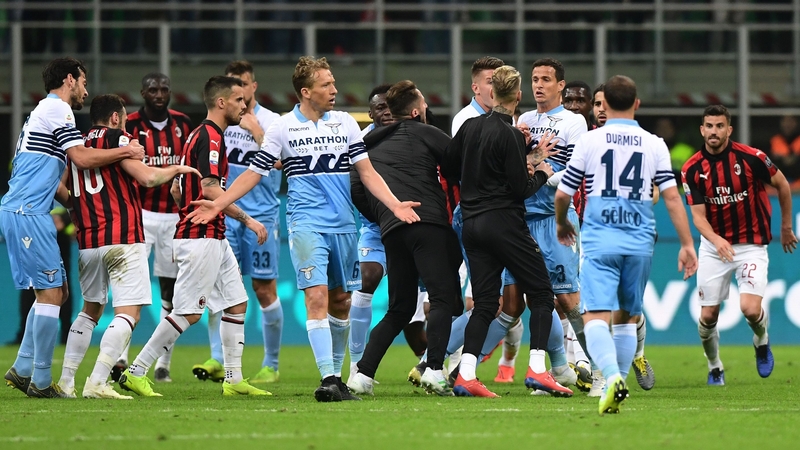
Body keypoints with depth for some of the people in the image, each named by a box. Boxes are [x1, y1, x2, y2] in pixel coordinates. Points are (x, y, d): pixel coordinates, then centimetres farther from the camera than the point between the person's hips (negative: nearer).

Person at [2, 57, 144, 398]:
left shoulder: (43, 111, 23)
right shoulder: (58, 109, -8)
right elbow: (82, 158, -17)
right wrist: (127, 151, -6)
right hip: (28, 213, -10)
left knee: (56, 291, 13)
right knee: (51, 293, -9)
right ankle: (40, 382, -8)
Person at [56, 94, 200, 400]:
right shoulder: (116, 138, -3)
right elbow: (147, 177, -13)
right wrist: (176, 169, 3)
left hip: (87, 242, 7)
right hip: (122, 240, -7)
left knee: (91, 310, 22)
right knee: (128, 313, -8)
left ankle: (66, 380, 18)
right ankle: (97, 383, -21)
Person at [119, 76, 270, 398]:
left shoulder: (201, 136, 17)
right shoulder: (210, 137, -14)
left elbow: (176, 189, 21)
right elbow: (210, 189, -25)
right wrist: (247, 219, -22)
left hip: (215, 238, 11)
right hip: (201, 238, -11)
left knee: (237, 303, 10)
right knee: (187, 312, -9)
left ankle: (233, 380, 12)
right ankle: (136, 373, -5)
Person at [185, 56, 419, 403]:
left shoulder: (345, 123, 9)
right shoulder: (282, 128, 1)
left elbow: (366, 172, 9)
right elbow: (254, 173, 6)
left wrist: (395, 204, -4)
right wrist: (217, 204, -2)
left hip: (343, 226, 4)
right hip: (307, 224, -4)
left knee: (340, 301, 7)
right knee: (317, 297, -16)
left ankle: (336, 377, 17)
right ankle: (328, 379, -21)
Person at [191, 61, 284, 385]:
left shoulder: (270, 121, -2)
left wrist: (256, 131, -20)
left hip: (261, 215, -3)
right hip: (225, 215, 3)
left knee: (265, 290, 1)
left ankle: (271, 365, 11)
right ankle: (217, 361, -11)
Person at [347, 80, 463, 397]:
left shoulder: (371, 145, 23)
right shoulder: (424, 133, 7)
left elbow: (356, 190, 19)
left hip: (391, 231, 6)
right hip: (427, 222, -6)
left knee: (400, 309, 15)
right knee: (443, 297, -9)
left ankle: (362, 375, 6)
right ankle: (434, 371, -25)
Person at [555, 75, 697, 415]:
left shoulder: (588, 141, 1)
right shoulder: (655, 145, 6)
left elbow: (562, 195, 5)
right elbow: (672, 197, 1)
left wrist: (562, 223, 26)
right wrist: (687, 244, 6)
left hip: (599, 242, -3)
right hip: (639, 242, 3)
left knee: (596, 318, -9)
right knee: (626, 316, 18)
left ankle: (612, 376, -32)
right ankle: (617, 385, 16)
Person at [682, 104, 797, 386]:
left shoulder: (751, 158, -15)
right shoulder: (692, 169, -10)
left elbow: (782, 184, 2)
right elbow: (698, 215, -12)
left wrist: (786, 228, 10)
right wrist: (716, 240, -33)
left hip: (751, 244, -2)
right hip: (714, 245, 2)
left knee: (750, 308, -19)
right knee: (708, 315, 0)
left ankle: (762, 341, 16)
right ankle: (714, 368, 25)